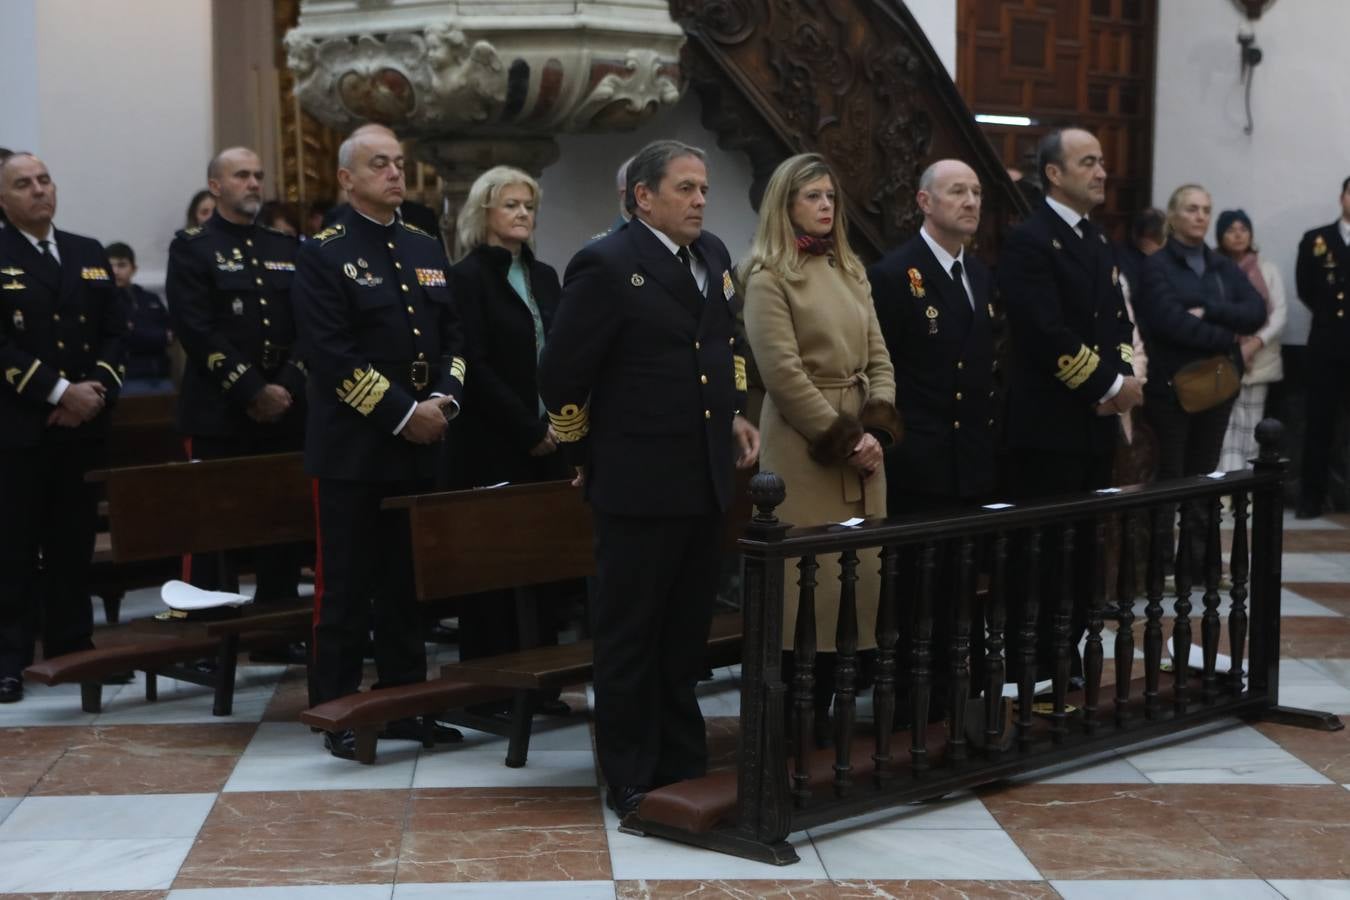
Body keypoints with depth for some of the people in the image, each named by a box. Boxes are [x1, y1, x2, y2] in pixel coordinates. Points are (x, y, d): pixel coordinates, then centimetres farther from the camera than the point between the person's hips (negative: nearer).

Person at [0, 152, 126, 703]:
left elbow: (115, 332, 10)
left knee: (74, 545, 9)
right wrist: (59, 392, -17)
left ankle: (71, 647, 18)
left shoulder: (89, 255, 15)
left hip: (82, 428, 5)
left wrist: (97, 390, -6)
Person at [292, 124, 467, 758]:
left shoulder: (428, 249, 14)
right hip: (352, 449, -6)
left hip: (420, 446, 6)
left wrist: (443, 400, -6)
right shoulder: (323, 253, -5)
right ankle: (336, 712, 9)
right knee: (346, 585, 0)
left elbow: (452, 336, 12)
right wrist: (401, 413, -16)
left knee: (409, 583, 11)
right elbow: (330, 353, -14)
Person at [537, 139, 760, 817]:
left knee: (685, 634, 16)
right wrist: (587, 460, -3)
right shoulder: (607, 266, -13)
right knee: (630, 638, 5)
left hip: (704, 479, 7)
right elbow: (560, 377, -12)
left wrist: (734, 415, 15)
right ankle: (631, 781, 14)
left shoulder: (713, 256, 10)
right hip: (639, 483, -7)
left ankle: (683, 767, 27)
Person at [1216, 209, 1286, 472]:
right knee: (1227, 431, -10)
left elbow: (1280, 314, 1)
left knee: (1250, 431, 6)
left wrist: (1254, 344, -14)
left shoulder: (1268, 269, 7)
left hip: (1259, 361, 2)